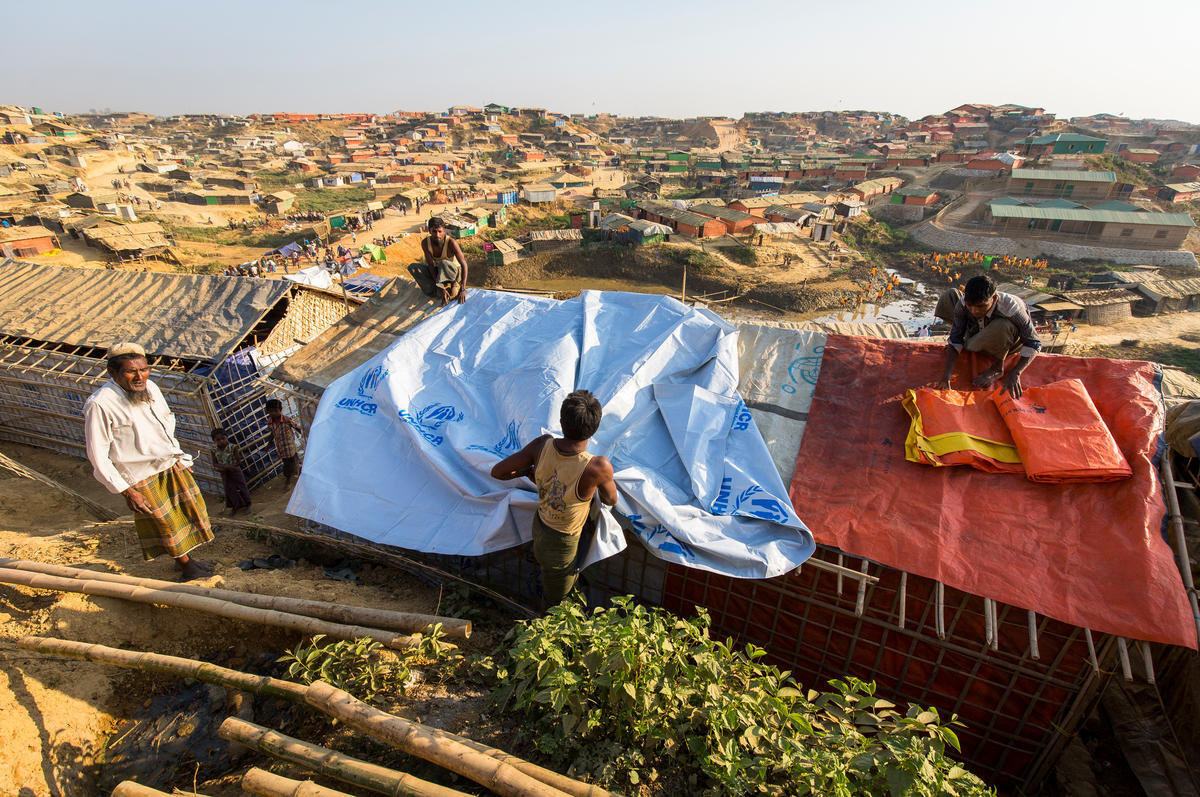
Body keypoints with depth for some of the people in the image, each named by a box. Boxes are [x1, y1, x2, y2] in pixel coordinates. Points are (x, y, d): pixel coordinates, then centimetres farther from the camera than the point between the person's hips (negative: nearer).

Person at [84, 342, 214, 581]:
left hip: (173, 465, 7)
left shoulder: (150, 388, 0)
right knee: (166, 523, 8)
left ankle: (187, 558, 37)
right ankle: (185, 566, 29)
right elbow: (98, 456, -16)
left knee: (190, 509, 16)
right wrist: (126, 491, -16)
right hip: (142, 477, -6)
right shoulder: (100, 404, -20)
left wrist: (179, 457, 17)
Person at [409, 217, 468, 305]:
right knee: (412, 267, -15)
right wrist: (441, 288, -29)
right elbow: (431, 265, -18)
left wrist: (463, 289, -40)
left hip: (453, 272, -5)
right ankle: (438, 291, -19)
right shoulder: (425, 243, -16)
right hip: (436, 272, 5)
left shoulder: (451, 242, -26)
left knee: (444, 263, -37)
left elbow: (464, 264, -30)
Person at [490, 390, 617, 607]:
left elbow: (497, 472, -11)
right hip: (561, 543, -4)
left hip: (539, 524, 4)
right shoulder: (597, 468, -37)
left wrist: (528, 471, 6)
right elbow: (610, 500, -13)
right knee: (555, 601, 26)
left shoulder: (543, 444, -23)